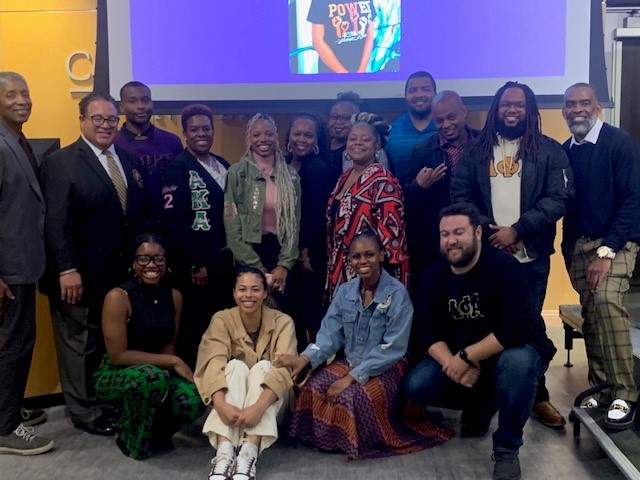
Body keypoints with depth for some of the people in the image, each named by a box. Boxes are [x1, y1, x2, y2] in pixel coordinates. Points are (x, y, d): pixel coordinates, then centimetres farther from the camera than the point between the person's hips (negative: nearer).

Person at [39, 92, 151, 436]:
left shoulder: (129, 160, 12)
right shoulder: (61, 162, -7)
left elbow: (140, 211, 14)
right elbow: (56, 222, -13)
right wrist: (67, 270, -18)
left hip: (122, 273, 5)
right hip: (81, 277, -5)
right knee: (80, 344, 9)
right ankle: (85, 412, 24)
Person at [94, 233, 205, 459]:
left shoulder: (174, 296, -2)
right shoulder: (118, 297, -19)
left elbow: (169, 344, 6)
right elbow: (118, 355, -20)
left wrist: (173, 364, -18)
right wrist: (173, 362, -20)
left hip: (157, 373, 5)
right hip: (115, 375, -4)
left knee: (193, 399, -25)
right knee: (153, 376, -38)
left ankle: (153, 429, 9)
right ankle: (130, 439, -7)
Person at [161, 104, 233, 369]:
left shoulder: (223, 166, 12)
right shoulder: (178, 168, -9)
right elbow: (173, 221, -15)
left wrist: (231, 256, 8)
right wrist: (195, 265, -15)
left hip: (223, 263, 6)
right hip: (194, 266, -6)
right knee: (193, 330, 4)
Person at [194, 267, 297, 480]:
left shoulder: (282, 322, -13)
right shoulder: (222, 319, -10)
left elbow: (284, 368, -28)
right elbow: (213, 364, -25)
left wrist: (259, 407, -47)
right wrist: (221, 405, -46)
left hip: (269, 401, -1)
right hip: (233, 397, 1)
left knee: (263, 366, -30)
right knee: (235, 366, -29)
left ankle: (249, 453, -46)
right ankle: (224, 453, -45)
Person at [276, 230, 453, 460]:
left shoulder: (397, 293, -16)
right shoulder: (345, 291, 2)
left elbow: (393, 348, -19)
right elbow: (331, 333, -2)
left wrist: (353, 377, -24)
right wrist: (305, 358, -22)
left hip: (387, 367, -5)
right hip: (350, 362, 5)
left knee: (352, 396, -32)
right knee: (314, 387, -21)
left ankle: (356, 443, 0)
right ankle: (327, 437, 5)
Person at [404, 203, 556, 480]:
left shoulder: (504, 267, -23)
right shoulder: (432, 276, -7)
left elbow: (515, 329, -31)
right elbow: (430, 334, -8)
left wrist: (465, 357, -30)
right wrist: (452, 364, -28)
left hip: (512, 350, -4)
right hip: (458, 358, 5)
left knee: (516, 363, -39)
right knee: (416, 386, -15)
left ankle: (507, 450, -15)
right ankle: (481, 404, 14)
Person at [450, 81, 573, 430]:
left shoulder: (549, 151, 4)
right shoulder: (477, 150, 9)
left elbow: (559, 198, -6)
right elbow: (460, 194, 2)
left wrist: (517, 230, -16)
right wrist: (488, 230, -12)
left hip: (531, 255, -1)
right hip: (485, 252, 1)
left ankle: (537, 396, 20)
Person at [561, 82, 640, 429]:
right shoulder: (565, 152, 9)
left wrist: (606, 252, -19)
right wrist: (568, 246, 0)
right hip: (576, 244, 5)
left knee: (606, 300, -25)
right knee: (590, 315, 6)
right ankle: (601, 388, 18)